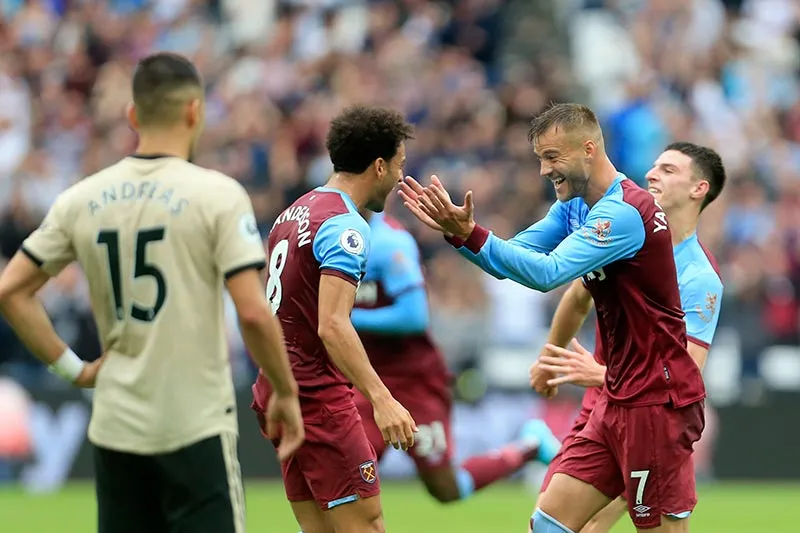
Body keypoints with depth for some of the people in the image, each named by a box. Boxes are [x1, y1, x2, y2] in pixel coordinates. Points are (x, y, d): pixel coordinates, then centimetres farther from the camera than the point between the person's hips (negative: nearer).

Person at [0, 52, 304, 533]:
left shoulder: (81, 199, 5)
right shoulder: (217, 194, -9)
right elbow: (253, 313, -14)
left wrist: (72, 367, 9)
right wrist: (286, 392, -1)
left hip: (115, 429, 5)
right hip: (195, 428, -5)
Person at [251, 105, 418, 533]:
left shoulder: (296, 212, 14)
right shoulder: (344, 226, -15)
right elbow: (332, 326, -26)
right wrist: (381, 400, -32)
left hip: (277, 393, 9)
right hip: (319, 396, -9)